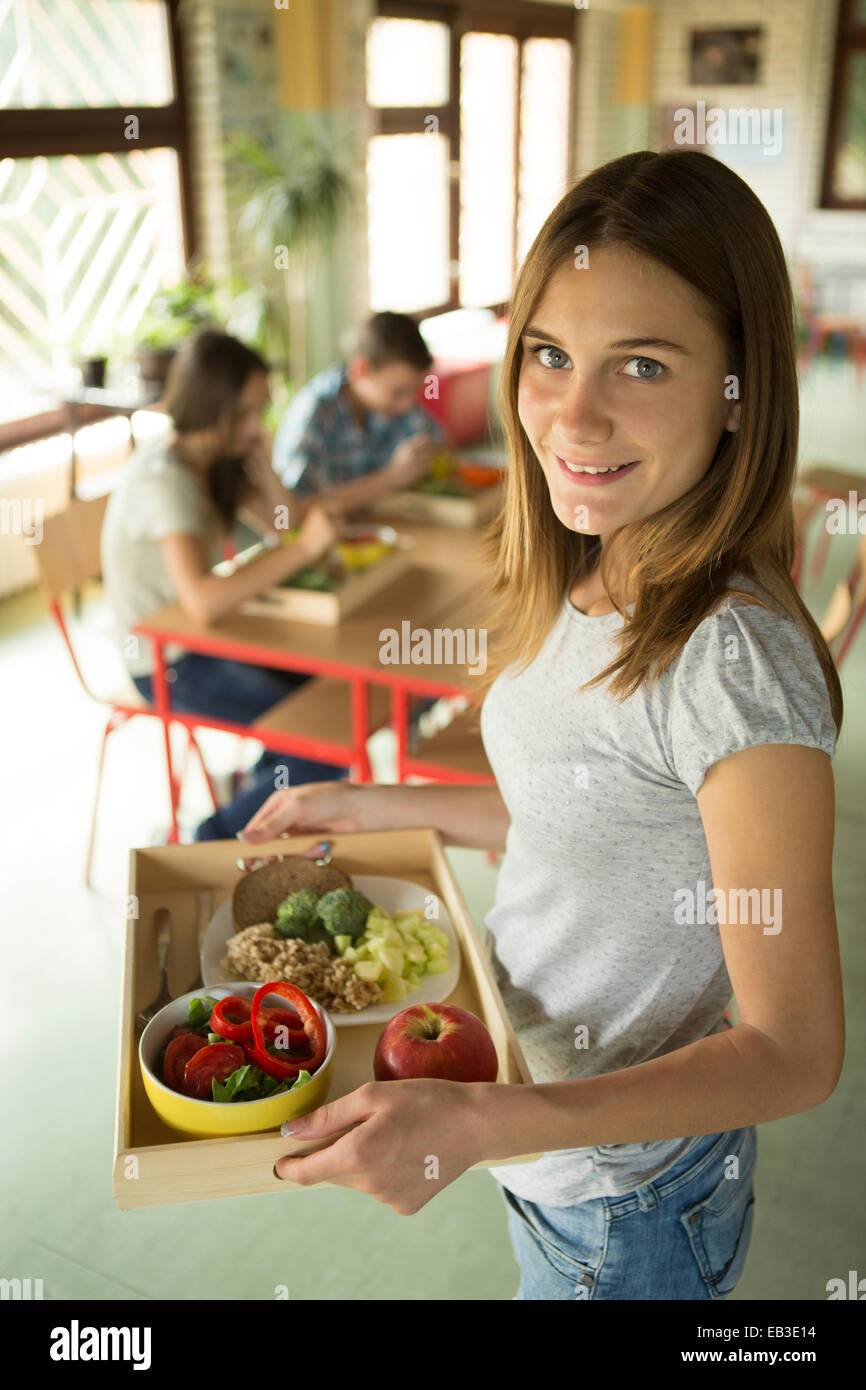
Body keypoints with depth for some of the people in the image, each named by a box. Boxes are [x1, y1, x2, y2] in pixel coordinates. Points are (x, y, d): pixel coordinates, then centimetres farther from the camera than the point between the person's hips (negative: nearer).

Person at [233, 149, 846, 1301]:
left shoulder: (735, 658, -32)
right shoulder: (587, 589, -7)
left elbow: (796, 1051, -26)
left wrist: (479, 1122, -36)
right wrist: (381, 807, 5)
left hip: (627, 1203, -7)